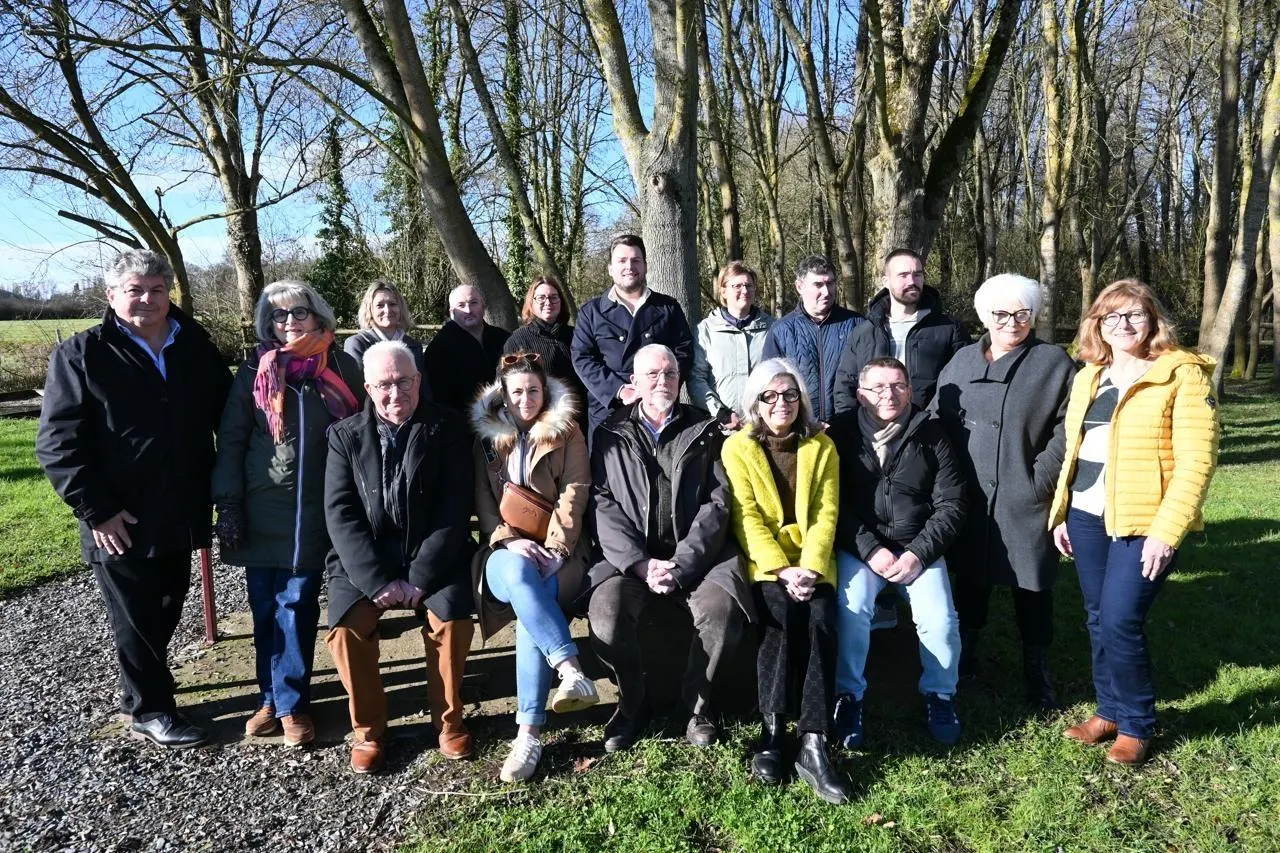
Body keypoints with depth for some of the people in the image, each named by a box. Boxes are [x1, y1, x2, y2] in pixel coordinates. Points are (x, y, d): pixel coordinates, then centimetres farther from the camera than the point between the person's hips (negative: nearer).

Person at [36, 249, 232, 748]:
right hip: (121, 524, -4)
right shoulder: (81, 354, -7)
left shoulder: (196, 347, 5)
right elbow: (57, 442, -10)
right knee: (135, 621, 8)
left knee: (164, 615, 18)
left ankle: (140, 692, 38)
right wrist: (96, 509, -15)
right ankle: (151, 711, 23)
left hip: (180, 517, 5)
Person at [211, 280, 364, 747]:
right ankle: (273, 696, 20)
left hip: (315, 511, -1)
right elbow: (230, 441, 3)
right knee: (266, 609, 7)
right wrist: (227, 505, -3)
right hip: (262, 511, 1)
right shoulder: (254, 372, 2)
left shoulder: (343, 368, 1)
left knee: (296, 607, 1)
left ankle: (290, 702, 12)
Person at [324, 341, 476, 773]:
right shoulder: (345, 435, 2)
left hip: (431, 555, -1)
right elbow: (341, 514, -5)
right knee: (345, 626, -22)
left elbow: (454, 510, -8)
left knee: (452, 616, -25)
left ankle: (449, 718, 0)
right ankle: (368, 727, 2)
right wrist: (378, 580, -16)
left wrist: (420, 578, -16)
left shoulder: (447, 429, -2)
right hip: (365, 559, 1)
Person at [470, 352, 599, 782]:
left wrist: (554, 548, -15)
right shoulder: (487, 437, 14)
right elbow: (483, 500, 7)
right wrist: (509, 540, -10)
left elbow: (574, 492, -2)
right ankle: (572, 671, -44)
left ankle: (529, 733, -33)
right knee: (519, 574, -37)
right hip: (505, 550, 1)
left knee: (531, 603, -32)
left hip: (556, 550, -1)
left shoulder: (567, 433, 8)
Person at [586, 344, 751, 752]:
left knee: (720, 608, -29)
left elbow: (718, 502, 1)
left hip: (697, 554, 0)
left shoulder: (705, 432, 12)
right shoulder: (611, 436, 12)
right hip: (633, 557, 1)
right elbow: (605, 507, 2)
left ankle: (699, 703, -2)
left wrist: (682, 564, -13)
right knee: (605, 610, -28)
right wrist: (641, 563, -14)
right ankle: (631, 703, 0)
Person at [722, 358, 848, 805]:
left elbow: (826, 513, 1)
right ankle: (772, 731, -22)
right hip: (763, 561, -2)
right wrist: (781, 569, -17)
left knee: (820, 620, -26)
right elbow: (747, 518, -6)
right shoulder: (737, 447, 3)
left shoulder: (822, 447, 10)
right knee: (781, 613, -30)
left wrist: (810, 568, -15)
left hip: (812, 561, 2)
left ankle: (813, 742, -26)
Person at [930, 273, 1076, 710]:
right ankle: (964, 653, 33)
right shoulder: (961, 361, 11)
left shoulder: (1054, 362, -1)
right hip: (966, 499, 4)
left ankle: (1036, 669, 22)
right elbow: (935, 419, 11)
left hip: (1025, 501, -3)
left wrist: (1040, 480, -14)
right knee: (969, 576, 16)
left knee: (1031, 585, 5)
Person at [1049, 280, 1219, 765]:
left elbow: (1196, 459, -13)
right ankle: (1109, 710, 28)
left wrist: (1167, 530, -19)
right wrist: (1060, 512, 11)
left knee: (1120, 621, -7)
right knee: (1098, 619, 11)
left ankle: (1136, 725, 13)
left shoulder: (1182, 373, -7)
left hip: (1143, 521, -6)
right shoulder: (1088, 377, 12)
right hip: (1087, 517, 6)